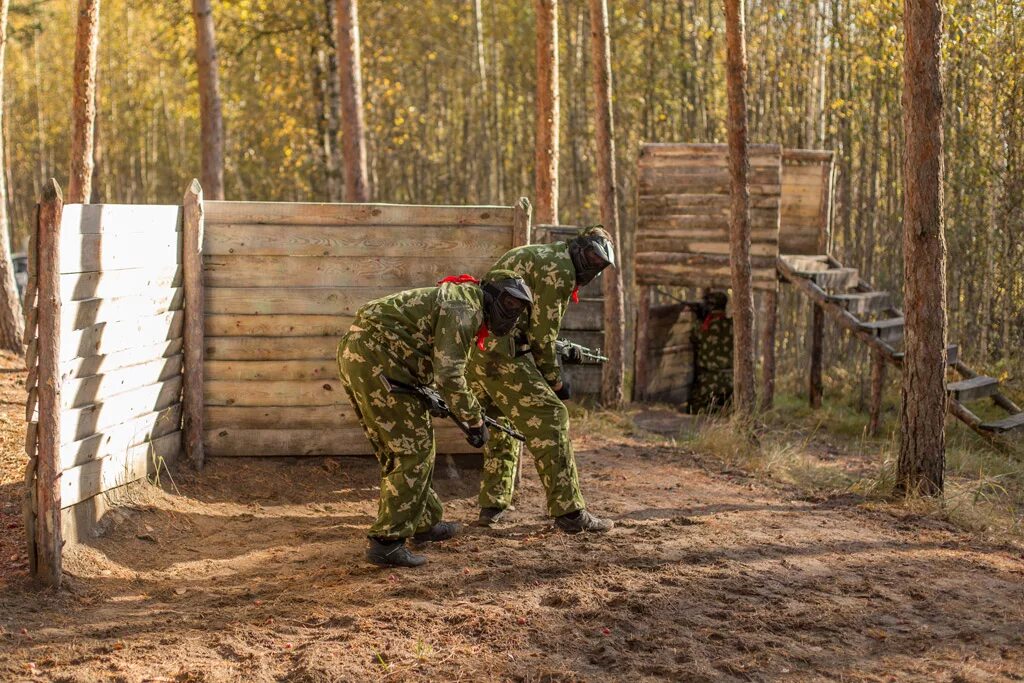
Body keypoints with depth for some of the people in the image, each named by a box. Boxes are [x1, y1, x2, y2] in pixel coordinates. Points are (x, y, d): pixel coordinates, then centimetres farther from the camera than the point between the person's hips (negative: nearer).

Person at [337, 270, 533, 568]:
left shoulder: (457, 299, 23)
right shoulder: (465, 308, -10)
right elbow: (450, 375, -17)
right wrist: (475, 421, -8)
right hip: (375, 356, -11)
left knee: (408, 445, 19)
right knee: (412, 450, -6)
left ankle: (424, 522, 31)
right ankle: (386, 542, -6)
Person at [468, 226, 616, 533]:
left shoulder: (530, 255, 24)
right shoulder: (559, 268, -6)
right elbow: (542, 332, -8)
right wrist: (555, 379, 2)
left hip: (471, 349, 10)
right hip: (499, 353, -10)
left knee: (502, 421, 24)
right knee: (549, 417, -7)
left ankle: (492, 505, 23)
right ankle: (569, 512, -8)